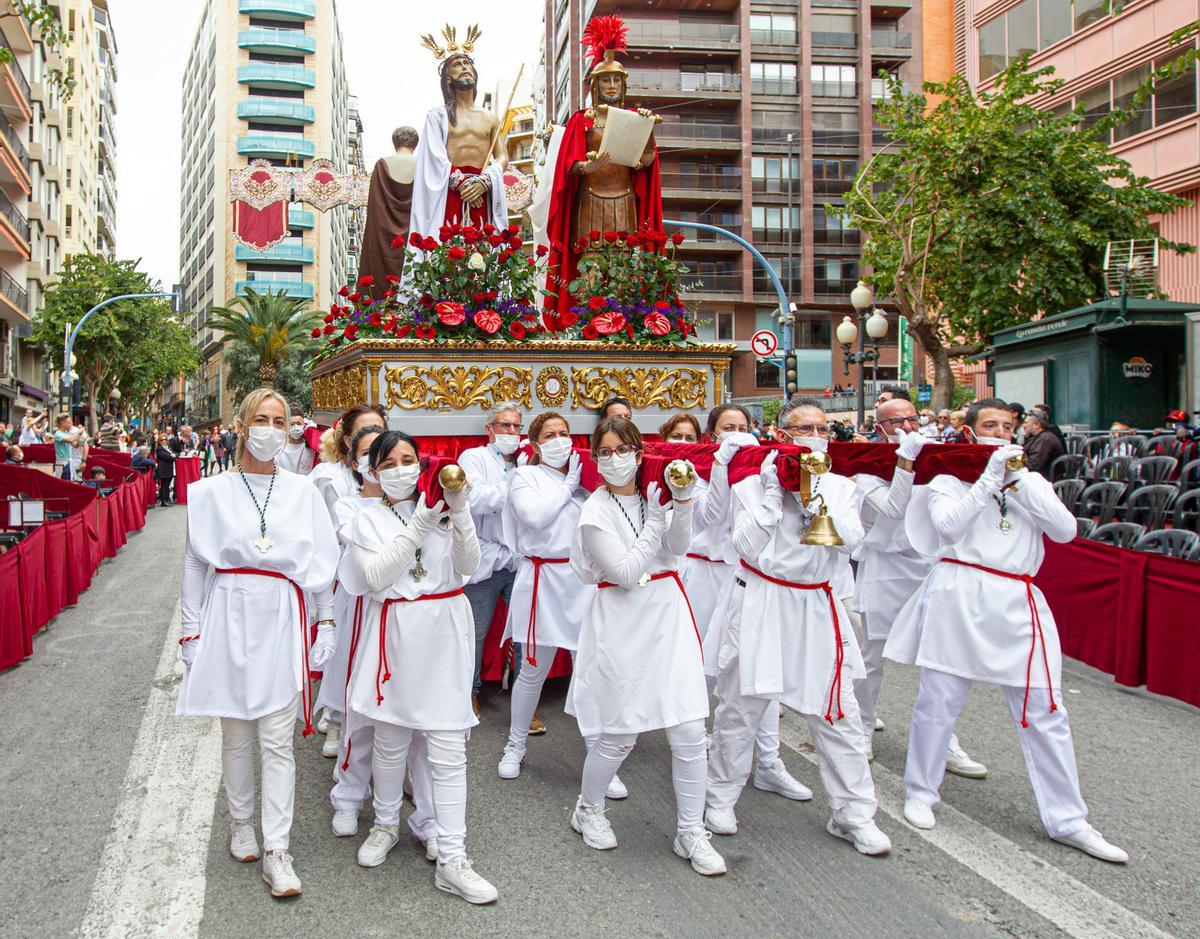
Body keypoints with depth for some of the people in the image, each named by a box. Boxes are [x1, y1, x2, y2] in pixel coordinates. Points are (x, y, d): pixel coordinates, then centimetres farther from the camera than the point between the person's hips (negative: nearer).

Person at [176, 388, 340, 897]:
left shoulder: (302, 492, 6)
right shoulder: (212, 492, 3)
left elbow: (321, 566, 8)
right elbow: (194, 566, 7)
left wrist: (325, 624, 4)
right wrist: (190, 631, 5)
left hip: (281, 619, 0)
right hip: (229, 615, 0)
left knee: (277, 741, -2)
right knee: (235, 734, 10)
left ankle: (276, 852, 1)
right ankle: (240, 824, 30)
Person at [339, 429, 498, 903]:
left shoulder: (440, 506, 5)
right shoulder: (368, 518, 3)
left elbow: (467, 566, -6)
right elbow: (376, 577, -12)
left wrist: (459, 511, -19)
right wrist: (419, 527, -19)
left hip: (444, 632, 0)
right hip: (395, 633, 0)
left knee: (449, 752, -2)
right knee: (390, 741, 14)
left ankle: (452, 861, 3)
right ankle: (386, 824, 39)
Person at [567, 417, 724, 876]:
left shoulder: (654, 495, 6)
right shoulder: (596, 512, -5)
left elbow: (676, 549, -11)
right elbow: (625, 572, -14)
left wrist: (683, 502, -26)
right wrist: (655, 519, -12)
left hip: (668, 616, 4)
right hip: (622, 626, -3)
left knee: (690, 731, 0)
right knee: (619, 735, 4)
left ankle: (690, 831, 16)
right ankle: (587, 809, 32)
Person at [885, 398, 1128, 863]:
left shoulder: (1030, 482, 18)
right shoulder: (948, 480, 8)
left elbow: (1065, 529, 1)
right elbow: (949, 525, -11)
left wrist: (1019, 479, -4)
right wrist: (989, 479, -11)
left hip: (1017, 603, 3)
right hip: (960, 597, -2)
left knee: (1044, 712, 1)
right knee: (938, 700, 3)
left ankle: (1067, 820, 9)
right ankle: (921, 793, 21)